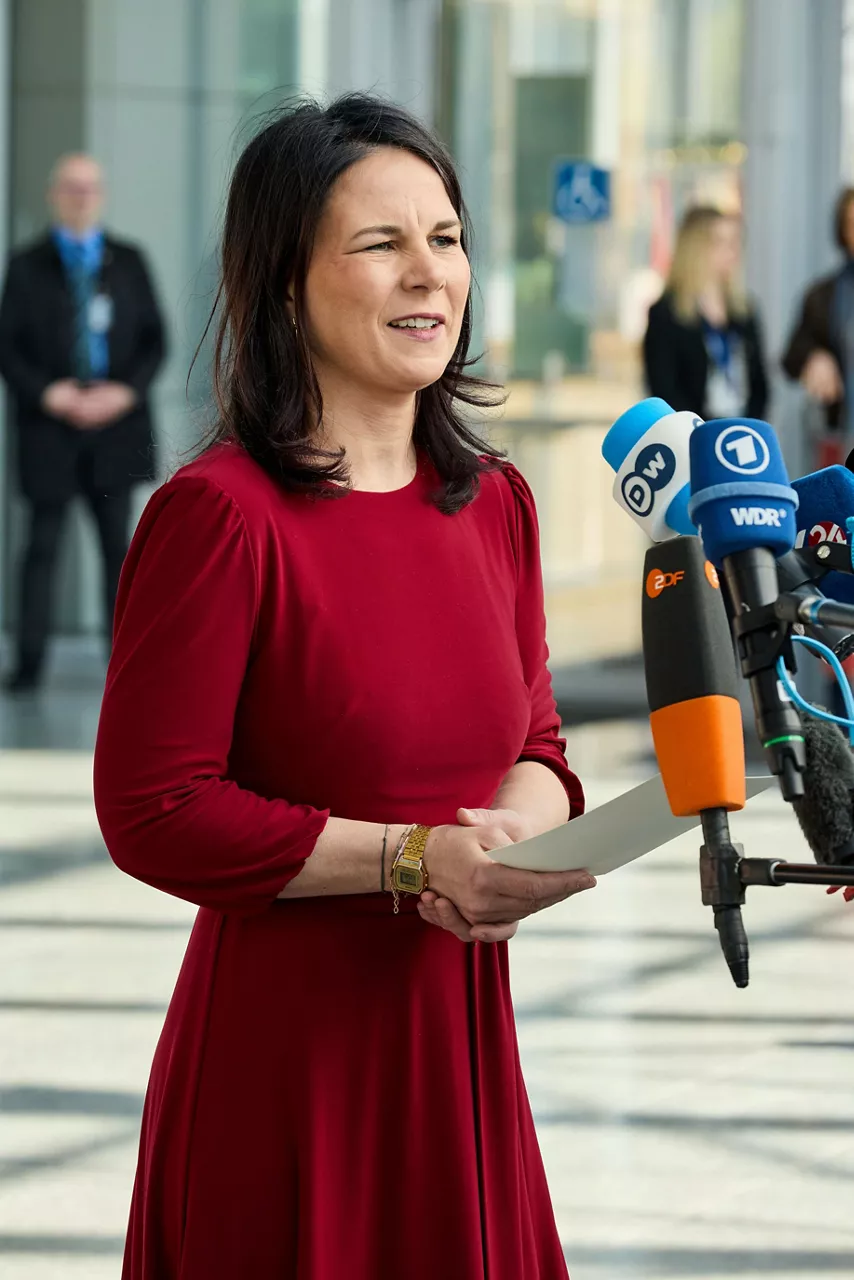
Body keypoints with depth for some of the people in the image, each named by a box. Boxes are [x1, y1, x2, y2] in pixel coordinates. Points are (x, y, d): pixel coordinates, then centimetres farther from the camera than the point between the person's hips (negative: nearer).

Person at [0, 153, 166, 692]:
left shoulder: (128, 262, 9)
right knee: (43, 542, -1)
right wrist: (47, 394, -12)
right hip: (50, 426, -1)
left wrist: (125, 391, -8)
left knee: (119, 542, 4)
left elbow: (154, 339, 8)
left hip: (117, 422, 1)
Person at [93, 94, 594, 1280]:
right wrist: (416, 858, -18)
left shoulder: (494, 504, 8)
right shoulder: (218, 514, -14)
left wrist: (518, 827, -8)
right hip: (287, 1039, -6)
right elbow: (153, 812, -16)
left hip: (460, 1034, 6)